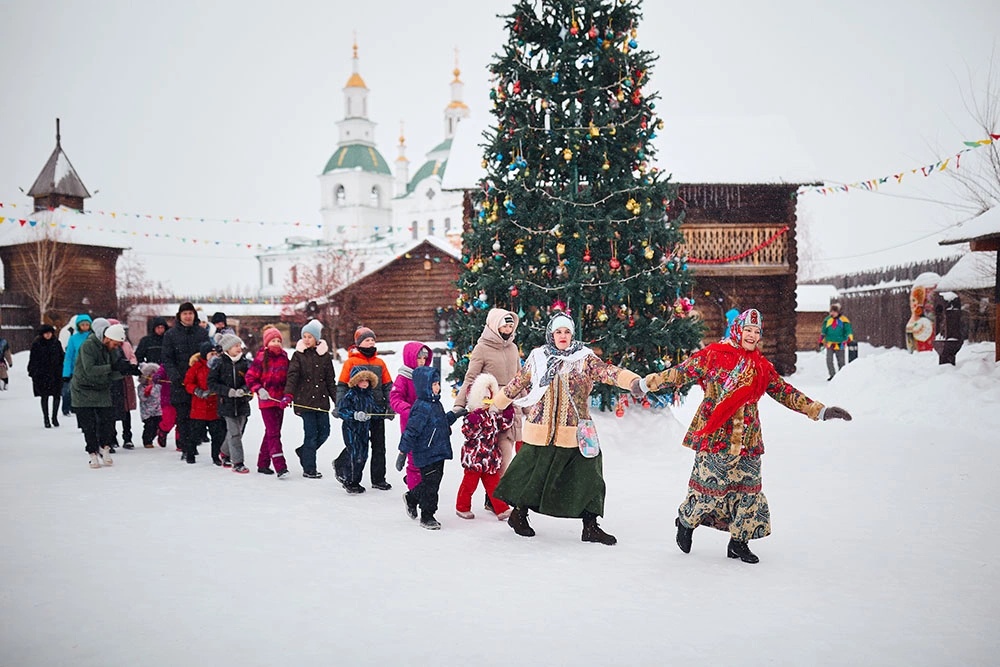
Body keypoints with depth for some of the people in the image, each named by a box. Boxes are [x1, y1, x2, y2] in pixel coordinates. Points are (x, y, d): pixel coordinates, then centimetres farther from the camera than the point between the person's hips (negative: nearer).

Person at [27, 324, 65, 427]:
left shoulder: (56, 343, 5)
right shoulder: (36, 344, -1)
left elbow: (62, 356, 11)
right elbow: (32, 359, 1)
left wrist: (62, 370, 7)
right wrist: (32, 372, -4)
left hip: (56, 373, 2)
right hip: (41, 374, -2)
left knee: (57, 395, -1)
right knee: (44, 396, 3)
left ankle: (54, 417, 15)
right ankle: (46, 419, 12)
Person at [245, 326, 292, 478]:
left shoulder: (284, 358, 8)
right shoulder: (261, 358, -7)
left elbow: (288, 378, 13)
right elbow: (250, 377, -5)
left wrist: (288, 396, 4)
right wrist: (259, 390, -18)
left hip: (280, 400, 6)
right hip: (266, 401, -6)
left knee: (272, 432, 13)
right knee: (273, 433, -11)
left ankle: (263, 464, 25)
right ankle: (280, 467, -17)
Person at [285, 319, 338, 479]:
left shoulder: (324, 355, 9)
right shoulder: (298, 355, 1)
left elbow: (330, 380, 13)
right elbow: (292, 376, -11)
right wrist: (288, 395, -26)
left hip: (322, 399, 4)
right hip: (305, 399, -4)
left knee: (324, 432, 5)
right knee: (311, 433, -4)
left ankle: (303, 452, 32)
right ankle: (309, 469, 8)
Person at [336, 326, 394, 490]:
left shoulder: (380, 363, 9)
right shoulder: (351, 362, -2)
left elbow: (388, 386, 13)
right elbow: (342, 386, -3)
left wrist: (390, 407, 5)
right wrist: (339, 407, -11)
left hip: (377, 410, 4)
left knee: (379, 446, 8)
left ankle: (379, 479, 17)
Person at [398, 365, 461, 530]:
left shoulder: (435, 404, 9)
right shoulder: (422, 408, -21)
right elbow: (411, 431, -22)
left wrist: (454, 414, 18)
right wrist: (403, 451, -22)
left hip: (438, 453, 9)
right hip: (426, 455, -9)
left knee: (432, 482, 18)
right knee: (430, 484, -1)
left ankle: (411, 498, 40)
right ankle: (427, 517, 14)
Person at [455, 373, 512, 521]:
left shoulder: (493, 415, 8)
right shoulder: (472, 415, -15)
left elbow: (504, 424, 17)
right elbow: (468, 432, -25)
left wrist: (509, 409, 7)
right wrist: (475, 418, -36)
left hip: (491, 458, 6)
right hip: (474, 457, -6)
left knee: (493, 483, 10)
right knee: (470, 482, 7)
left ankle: (501, 509, 13)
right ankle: (462, 507, 23)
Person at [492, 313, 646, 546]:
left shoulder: (584, 358, 0)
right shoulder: (537, 359, 4)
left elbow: (607, 371, -17)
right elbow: (517, 383, 17)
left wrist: (633, 381, -35)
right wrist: (497, 405, 26)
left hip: (574, 433, 0)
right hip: (541, 432, 0)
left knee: (587, 475, 1)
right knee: (534, 474, 9)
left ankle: (590, 526, 15)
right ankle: (518, 514, 32)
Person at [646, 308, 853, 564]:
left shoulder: (762, 366, 11)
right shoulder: (714, 354, -3)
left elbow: (786, 393, 16)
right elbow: (683, 371, -4)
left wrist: (821, 411, 14)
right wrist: (649, 382, -13)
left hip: (747, 439, 5)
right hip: (715, 436, -5)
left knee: (748, 487, 7)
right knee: (709, 485, -2)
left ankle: (738, 542, 23)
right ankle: (686, 522, 26)